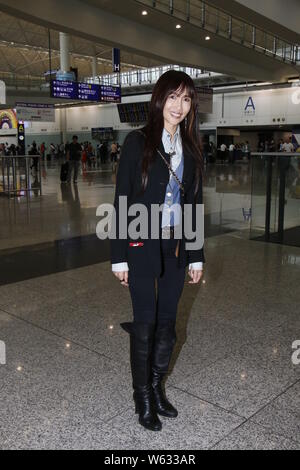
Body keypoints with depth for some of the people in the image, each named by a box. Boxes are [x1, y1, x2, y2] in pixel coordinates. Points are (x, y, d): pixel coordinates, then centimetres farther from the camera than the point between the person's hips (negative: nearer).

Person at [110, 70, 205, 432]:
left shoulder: (191, 149, 7)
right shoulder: (138, 141, -6)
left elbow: (194, 204, 9)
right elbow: (121, 201, -7)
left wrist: (196, 255, 8)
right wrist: (119, 256, -10)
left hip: (176, 248, 4)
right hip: (142, 248, -4)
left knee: (167, 323, 13)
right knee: (145, 324, 5)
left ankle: (157, 387, 32)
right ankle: (143, 398, 24)